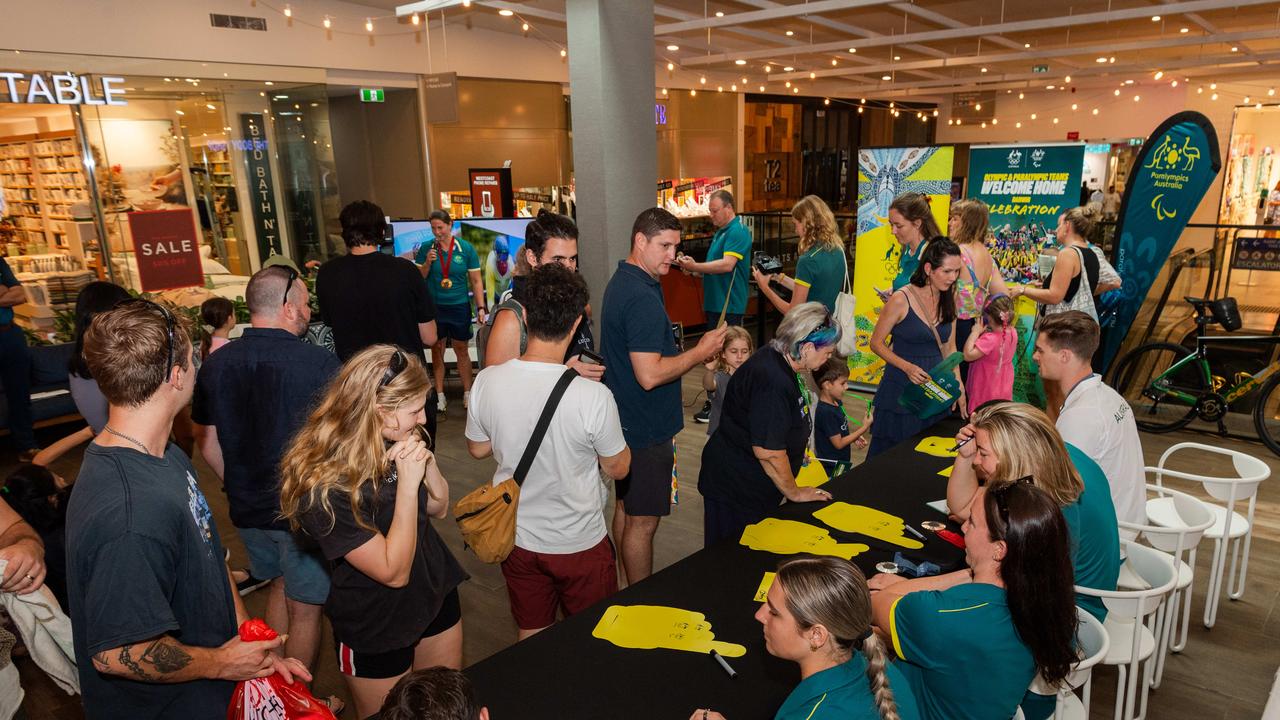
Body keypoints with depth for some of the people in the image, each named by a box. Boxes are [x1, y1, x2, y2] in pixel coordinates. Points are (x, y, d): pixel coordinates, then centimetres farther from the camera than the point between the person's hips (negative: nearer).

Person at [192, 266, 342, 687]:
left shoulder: (215, 364, -4)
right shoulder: (320, 364, -22)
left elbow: (208, 442, 5)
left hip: (247, 509, 6)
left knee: (280, 583, 28)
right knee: (305, 609, 11)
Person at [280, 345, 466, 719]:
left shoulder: (398, 442, -10)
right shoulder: (323, 487, -29)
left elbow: (438, 507, 2)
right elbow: (394, 572, -27)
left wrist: (427, 461, -17)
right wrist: (407, 484, -32)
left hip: (437, 597, 6)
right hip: (377, 631, -6)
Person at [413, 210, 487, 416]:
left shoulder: (466, 248, -3)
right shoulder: (426, 248, 0)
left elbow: (476, 281, 1)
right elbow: (418, 279, 4)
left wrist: (481, 307, -4)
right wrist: (427, 263, -14)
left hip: (459, 307, -1)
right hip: (434, 307, 1)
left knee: (461, 350, 8)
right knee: (437, 350, 9)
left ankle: (467, 393, 20)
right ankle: (439, 395, 19)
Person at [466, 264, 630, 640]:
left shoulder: (486, 382, -18)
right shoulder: (594, 397, -29)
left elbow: (478, 449, 1)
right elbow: (617, 468, -11)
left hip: (517, 538, 4)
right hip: (580, 545, -3)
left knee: (532, 640, 25)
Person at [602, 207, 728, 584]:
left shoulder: (621, 282, 9)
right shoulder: (643, 298, -25)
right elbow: (650, 375, -29)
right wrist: (700, 352, -17)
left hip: (626, 421, 11)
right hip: (646, 427, -11)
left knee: (625, 509, 20)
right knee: (642, 521, 3)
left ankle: (632, 594, 36)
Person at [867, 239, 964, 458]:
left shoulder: (949, 300, 4)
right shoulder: (901, 300, -14)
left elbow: (949, 348, 11)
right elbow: (876, 343, -8)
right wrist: (907, 367, -20)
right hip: (901, 389, -5)